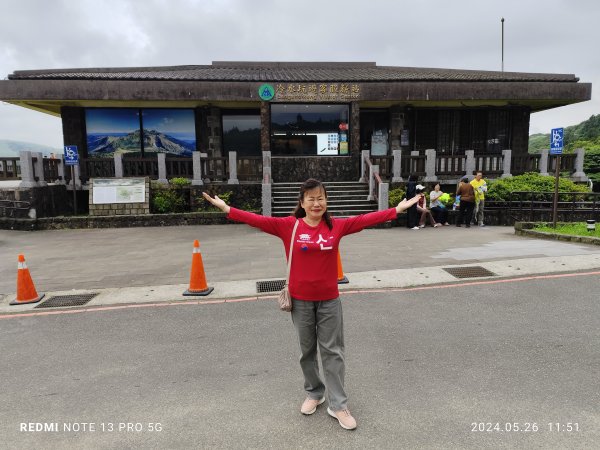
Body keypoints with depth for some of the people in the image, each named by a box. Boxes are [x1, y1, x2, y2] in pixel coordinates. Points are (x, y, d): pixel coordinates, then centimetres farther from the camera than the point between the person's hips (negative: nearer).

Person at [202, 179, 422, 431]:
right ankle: (314, 394, 38)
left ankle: (338, 405, 22)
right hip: (300, 300, 0)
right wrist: (227, 208, -18)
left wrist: (398, 209, -5)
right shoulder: (289, 226, -8)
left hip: (329, 299, 1)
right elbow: (259, 220, -12)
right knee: (307, 350, 16)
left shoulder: (336, 226, -4)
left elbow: (366, 220, -4)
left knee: (332, 351, 8)